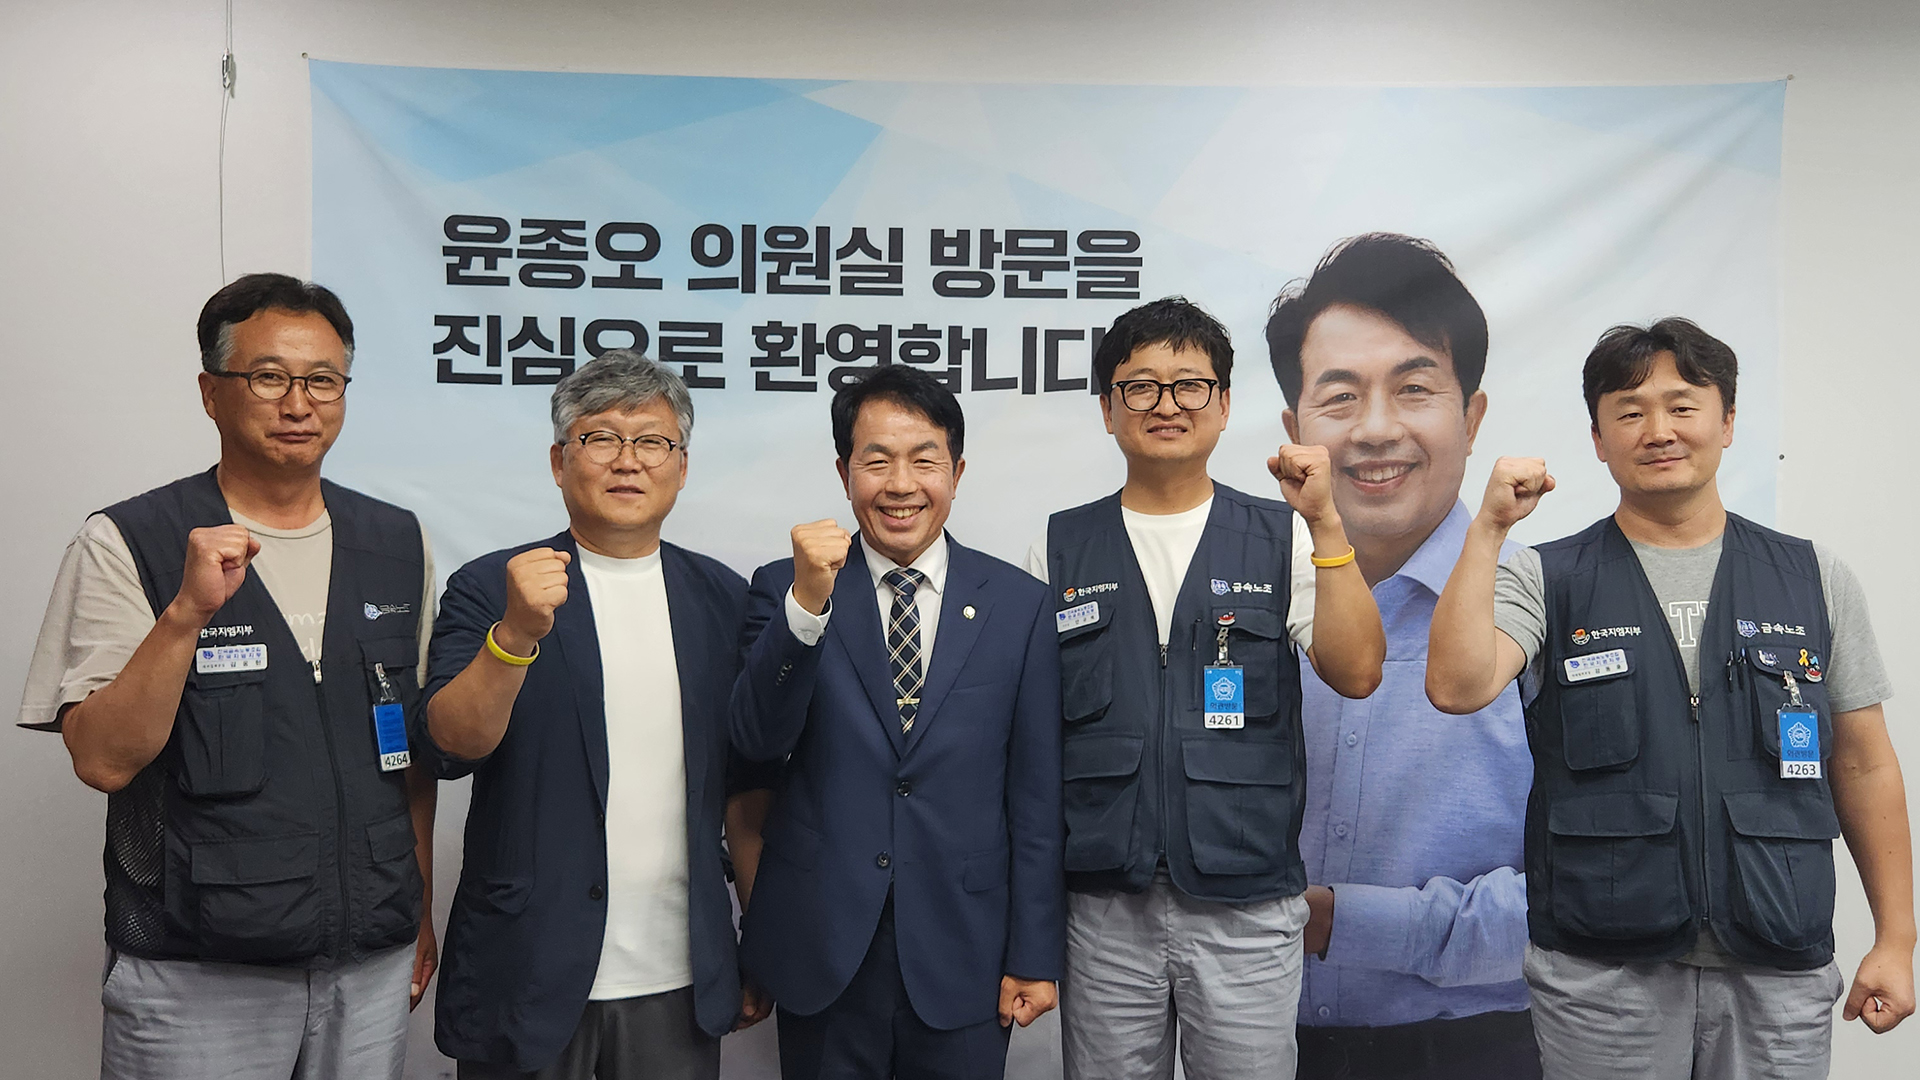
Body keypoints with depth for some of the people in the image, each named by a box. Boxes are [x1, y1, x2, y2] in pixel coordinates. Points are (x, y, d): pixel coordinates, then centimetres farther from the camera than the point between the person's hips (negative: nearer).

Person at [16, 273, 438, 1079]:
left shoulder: (396, 542, 5)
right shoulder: (126, 544, -6)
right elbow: (103, 761, -12)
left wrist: (420, 909, 12)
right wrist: (188, 610, -24)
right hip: (194, 979, -3)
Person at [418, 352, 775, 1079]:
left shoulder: (722, 598, 6)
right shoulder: (488, 590, -3)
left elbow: (745, 780, 9)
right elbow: (451, 746, -13)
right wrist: (517, 632, -29)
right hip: (529, 979, -2)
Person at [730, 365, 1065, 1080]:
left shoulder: (1018, 604, 0)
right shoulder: (785, 589, -1)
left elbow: (1036, 795, 1)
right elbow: (758, 740, -14)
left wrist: (1034, 955, 1)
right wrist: (807, 602, -27)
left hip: (962, 959, 1)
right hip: (821, 958, 0)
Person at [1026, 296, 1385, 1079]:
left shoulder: (1280, 539, 4)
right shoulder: (1059, 550, 6)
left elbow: (1356, 673, -7)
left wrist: (1325, 522, -15)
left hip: (1246, 905, -1)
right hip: (1104, 905, 1)